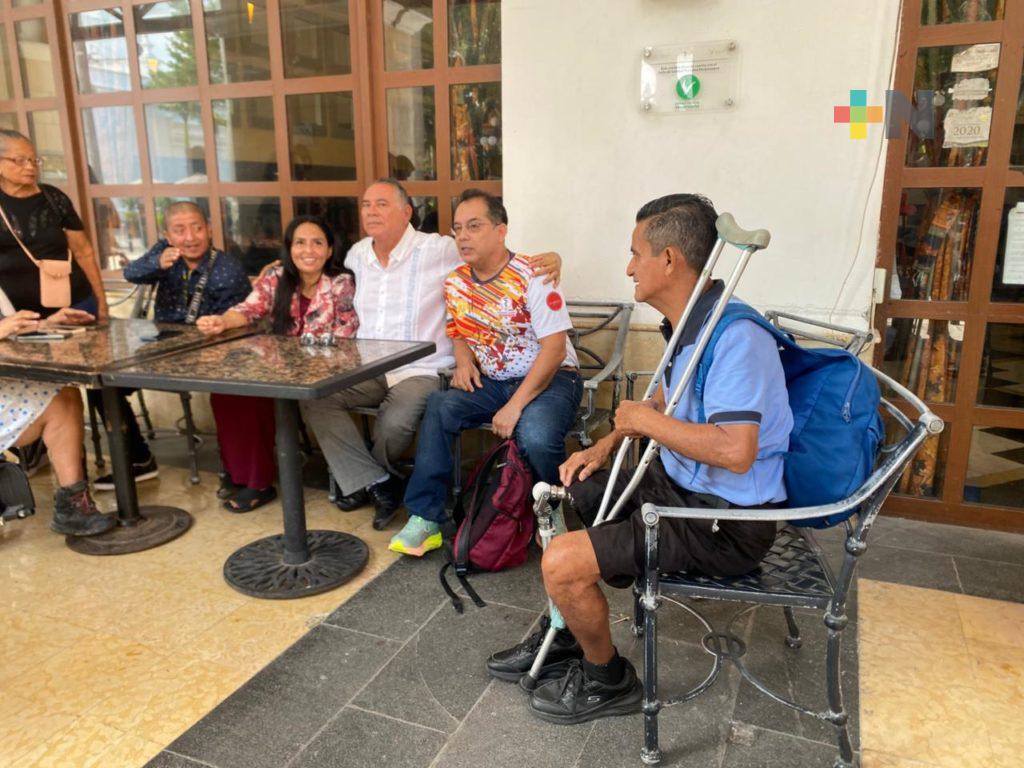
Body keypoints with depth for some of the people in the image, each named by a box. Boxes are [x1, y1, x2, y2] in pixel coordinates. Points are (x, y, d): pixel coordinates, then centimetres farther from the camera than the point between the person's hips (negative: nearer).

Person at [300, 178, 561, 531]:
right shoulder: (356, 255, 11)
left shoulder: (440, 250, -9)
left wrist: (548, 259, -30)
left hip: (420, 371, -6)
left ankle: (362, 477, 9)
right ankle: (378, 484, -6)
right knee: (314, 397, -17)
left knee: (394, 424, -32)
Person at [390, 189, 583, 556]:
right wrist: (464, 361, -4)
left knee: (535, 436, -35)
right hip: (493, 381, 5)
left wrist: (515, 406, -24)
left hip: (552, 378, -5)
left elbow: (554, 348, -19)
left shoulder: (530, 277, -15)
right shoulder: (455, 283, 5)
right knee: (439, 406, -21)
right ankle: (426, 519, -13)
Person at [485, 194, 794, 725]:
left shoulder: (735, 338, -27)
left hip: (724, 522, -10)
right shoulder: (687, 324, 5)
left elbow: (735, 452, -37)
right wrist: (607, 444, 7)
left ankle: (608, 680, 10)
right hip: (676, 482, 10)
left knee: (561, 562, -19)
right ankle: (564, 637, 30)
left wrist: (645, 420, -23)